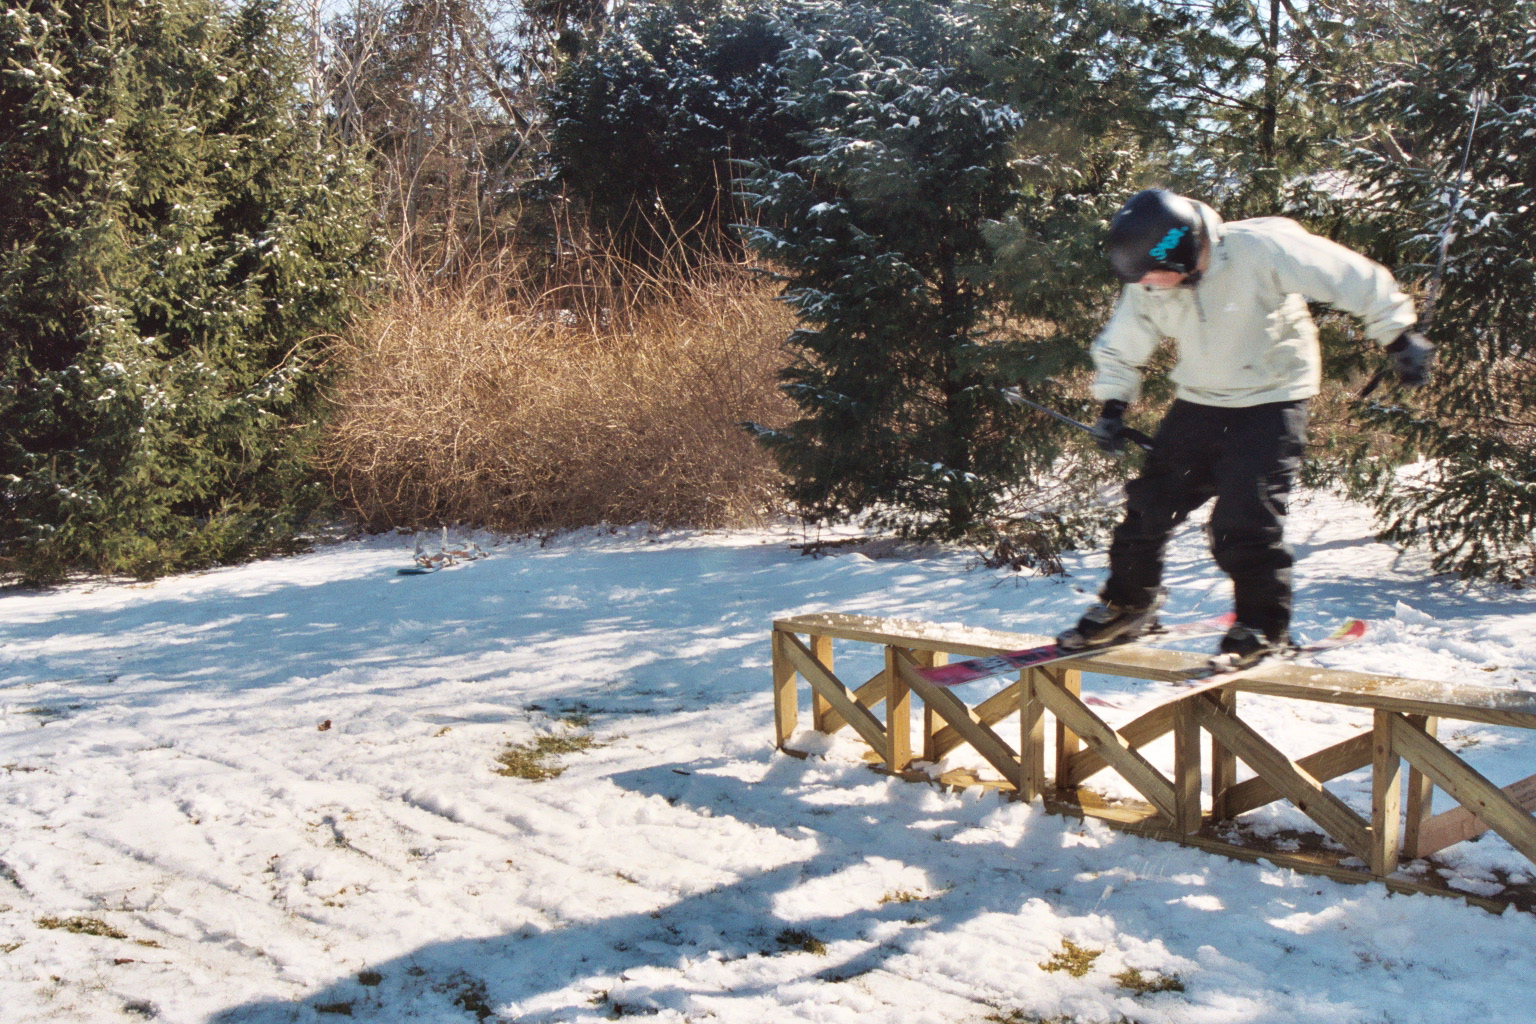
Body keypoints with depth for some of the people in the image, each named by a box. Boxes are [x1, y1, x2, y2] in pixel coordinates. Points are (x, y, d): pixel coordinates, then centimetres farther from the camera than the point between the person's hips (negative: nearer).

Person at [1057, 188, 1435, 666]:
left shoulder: (1260, 249, -27)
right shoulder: (1148, 289, -11)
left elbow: (1357, 279, -18)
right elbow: (1118, 349, 7)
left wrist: (1399, 337, -14)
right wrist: (1113, 405, -5)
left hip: (1271, 399, -5)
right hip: (1199, 402, 5)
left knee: (1245, 517, -15)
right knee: (1150, 500, 4)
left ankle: (1264, 626, 3)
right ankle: (1127, 604, 23)